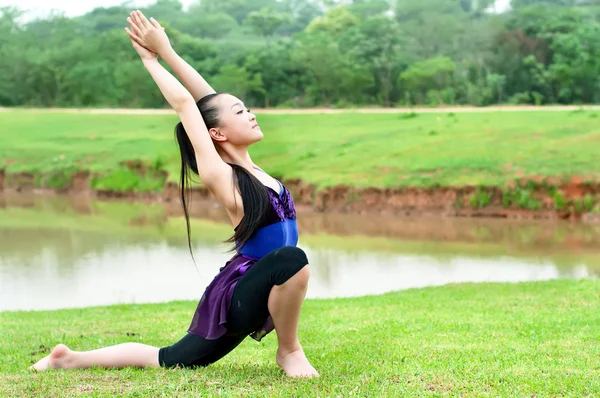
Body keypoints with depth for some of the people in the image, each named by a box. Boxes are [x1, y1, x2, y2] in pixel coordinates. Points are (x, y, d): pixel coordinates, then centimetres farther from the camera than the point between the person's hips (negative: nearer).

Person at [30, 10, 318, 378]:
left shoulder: (245, 166, 9)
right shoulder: (220, 177, -13)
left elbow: (207, 98, 10)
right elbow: (185, 104, -13)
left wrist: (167, 52, 12)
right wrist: (152, 60, 0)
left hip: (248, 295, 8)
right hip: (237, 294, -8)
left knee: (170, 361, 17)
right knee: (293, 260, -34)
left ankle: (73, 359, 27)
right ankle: (289, 352, -13)